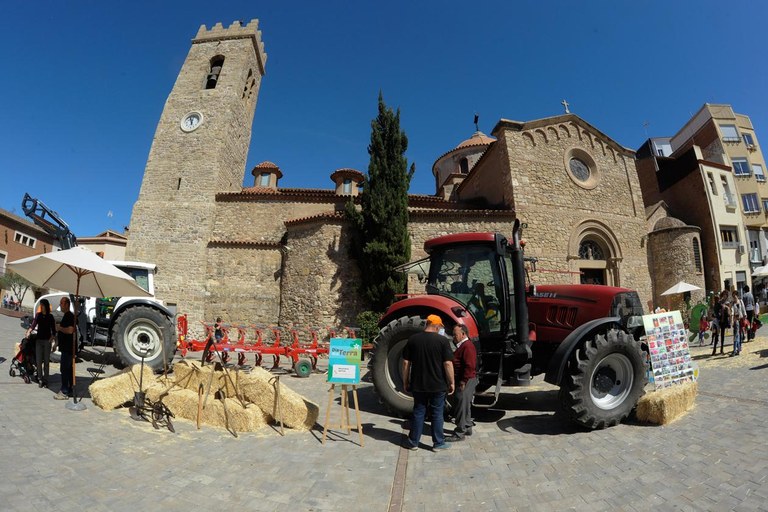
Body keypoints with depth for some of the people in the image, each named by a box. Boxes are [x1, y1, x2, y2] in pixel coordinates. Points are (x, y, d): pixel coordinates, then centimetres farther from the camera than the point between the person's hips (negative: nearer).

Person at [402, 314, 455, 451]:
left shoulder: (413, 339, -3)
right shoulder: (443, 340, -11)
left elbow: (406, 363, -1)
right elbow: (448, 364, -13)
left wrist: (405, 381, 8)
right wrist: (451, 383, -3)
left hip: (418, 384, 2)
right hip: (438, 385, -2)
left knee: (418, 412, 13)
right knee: (437, 413, 12)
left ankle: (413, 442, 21)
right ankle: (438, 443, 22)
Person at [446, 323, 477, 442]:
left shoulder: (468, 346, -19)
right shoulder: (461, 346, 15)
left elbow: (470, 366, -25)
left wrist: (463, 382, -23)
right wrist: (460, 381, 17)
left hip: (466, 382, -11)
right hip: (461, 381, 11)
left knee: (462, 407, -3)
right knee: (464, 406, 19)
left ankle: (460, 433, 6)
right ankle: (467, 428, 32)